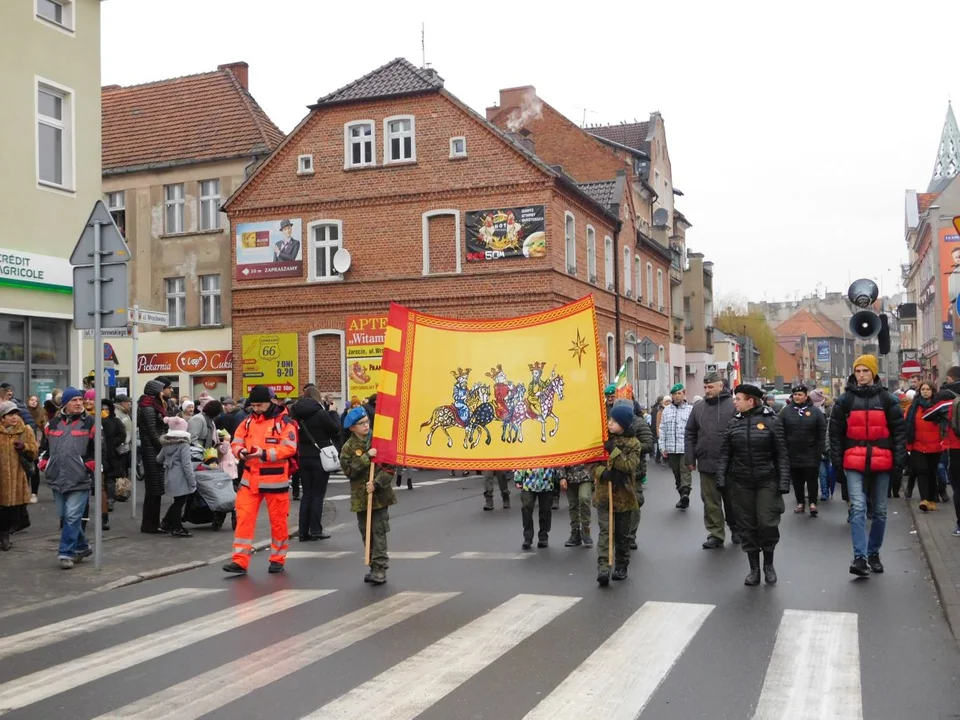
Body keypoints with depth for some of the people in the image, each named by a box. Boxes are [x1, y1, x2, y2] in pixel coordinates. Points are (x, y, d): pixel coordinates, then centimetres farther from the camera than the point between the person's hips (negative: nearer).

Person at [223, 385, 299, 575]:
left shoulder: (284, 422, -9)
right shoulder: (248, 421, 9)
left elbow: (289, 448, -17)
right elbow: (236, 442, 10)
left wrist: (265, 454, -27)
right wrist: (240, 451, -13)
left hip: (275, 480, -4)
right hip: (250, 480, 4)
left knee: (278, 520, 7)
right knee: (244, 517, -2)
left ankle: (278, 559, 22)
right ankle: (240, 561, 2)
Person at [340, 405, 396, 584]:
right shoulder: (348, 447, 1)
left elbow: (390, 468, -5)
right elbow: (349, 471, -12)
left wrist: (377, 483, -18)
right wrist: (367, 457, -18)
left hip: (380, 495, -2)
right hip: (360, 497, 2)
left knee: (379, 532, -6)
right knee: (367, 534, 8)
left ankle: (380, 568, -5)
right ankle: (374, 567, 17)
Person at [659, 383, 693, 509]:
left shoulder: (690, 409, 0)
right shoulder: (666, 410, 12)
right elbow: (662, 429, 12)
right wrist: (662, 446, 6)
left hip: (686, 448, -4)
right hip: (671, 449, 4)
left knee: (685, 471, -14)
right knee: (676, 474, 11)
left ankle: (685, 493, -22)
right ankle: (682, 496, 20)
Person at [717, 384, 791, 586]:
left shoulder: (771, 421, -5)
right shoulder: (734, 423, 5)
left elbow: (781, 454, -5)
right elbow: (724, 454, 6)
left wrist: (784, 482, -9)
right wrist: (721, 479, -4)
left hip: (767, 482, -3)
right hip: (741, 483, 3)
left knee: (768, 523, -6)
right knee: (747, 526, 6)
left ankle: (768, 564, 17)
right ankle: (754, 568, 17)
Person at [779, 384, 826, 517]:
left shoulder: (815, 411, -1)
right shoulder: (786, 411, 1)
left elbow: (822, 432, 0)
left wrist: (819, 450, -5)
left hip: (810, 454, -2)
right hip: (792, 453, 2)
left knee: (812, 479, 1)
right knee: (797, 480, 9)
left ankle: (812, 503, 8)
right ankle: (800, 502, 19)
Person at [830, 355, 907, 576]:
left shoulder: (887, 400, 4)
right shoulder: (845, 400, 3)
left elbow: (899, 430, 5)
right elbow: (835, 432, 5)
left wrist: (899, 459, -2)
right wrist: (837, 460, 0)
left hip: (881, 463, 2)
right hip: (854, 463, -1)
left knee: (879, 511, 10)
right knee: (858, 508, -12)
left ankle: (874, 554, 24)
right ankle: (860, 557, -15)